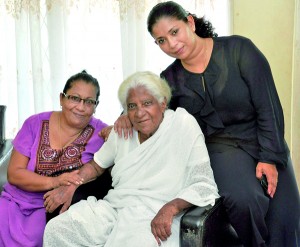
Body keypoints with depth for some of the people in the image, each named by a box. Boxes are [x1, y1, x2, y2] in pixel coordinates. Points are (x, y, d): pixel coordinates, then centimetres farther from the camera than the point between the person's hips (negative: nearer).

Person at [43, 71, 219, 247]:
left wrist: (171, 208, -25)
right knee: (56, 229, -10)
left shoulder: (184, 125, -7)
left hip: (157, 220, -5)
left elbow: (204, 185, -11)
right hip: (114, 207, 6)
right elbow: (96, 166, 23)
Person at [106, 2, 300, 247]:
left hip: (265, 143, 0)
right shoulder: (171, 78, 1)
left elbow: (269, 106, -9)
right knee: (243, 200, -29)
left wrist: (270, 157, -14)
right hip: (222, 147, 0)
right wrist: (128, 114, -9)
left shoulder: (238, 49, -8)